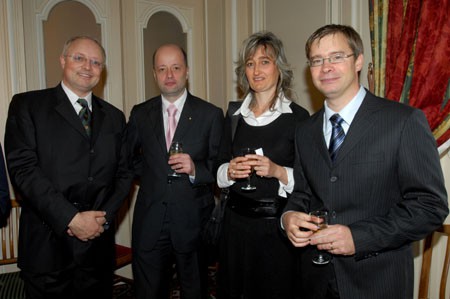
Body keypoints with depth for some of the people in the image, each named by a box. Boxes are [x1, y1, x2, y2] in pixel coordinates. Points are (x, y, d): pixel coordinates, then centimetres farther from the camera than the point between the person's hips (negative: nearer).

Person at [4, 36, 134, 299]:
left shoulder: (114, 117, 11)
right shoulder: (27, 105, -1)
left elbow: (124, 173, 9)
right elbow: (23, 168, -12)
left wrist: (103, 217, -7)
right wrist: (71, 218, -17)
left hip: (99, 241, 4)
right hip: (47, 244, -3)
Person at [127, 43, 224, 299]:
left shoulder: (211, 115, -3)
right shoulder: (140, 114, 6)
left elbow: (221, 167, -3)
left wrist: (195, 169, -20)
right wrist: (149, 175, 4)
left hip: (193, 221, -2)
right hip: (149, 223, 2)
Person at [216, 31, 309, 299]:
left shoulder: (298, 117, -7)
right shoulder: (235, 116, 7)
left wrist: (278, 171, -22)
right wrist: (230, 171, -9)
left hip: (277, 225, -4)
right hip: (236, 221, 4)